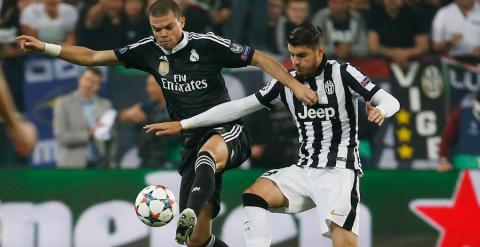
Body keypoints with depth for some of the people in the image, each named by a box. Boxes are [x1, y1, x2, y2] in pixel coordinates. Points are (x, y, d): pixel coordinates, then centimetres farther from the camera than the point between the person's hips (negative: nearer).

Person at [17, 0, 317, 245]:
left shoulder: (207, 45, -9)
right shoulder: (149, 50, 4)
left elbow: (260, 58, -3)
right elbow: (94, 57, 8)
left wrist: (295, 85, -12)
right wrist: (45, 47, 1)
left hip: (227, 133, -5)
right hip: (193, 141, 5)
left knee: (209, 152, -45)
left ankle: (190, 214, -67)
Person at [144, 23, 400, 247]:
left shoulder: (341, 73, -6)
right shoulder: (286, 82, 5)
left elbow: (390, 101, -8)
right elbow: (239, 107, 6)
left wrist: (380, 110, -34)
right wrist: (182, 124, 3)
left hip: (339, 171, -5)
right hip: (305, 170, 5)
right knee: (253, 195, -15)